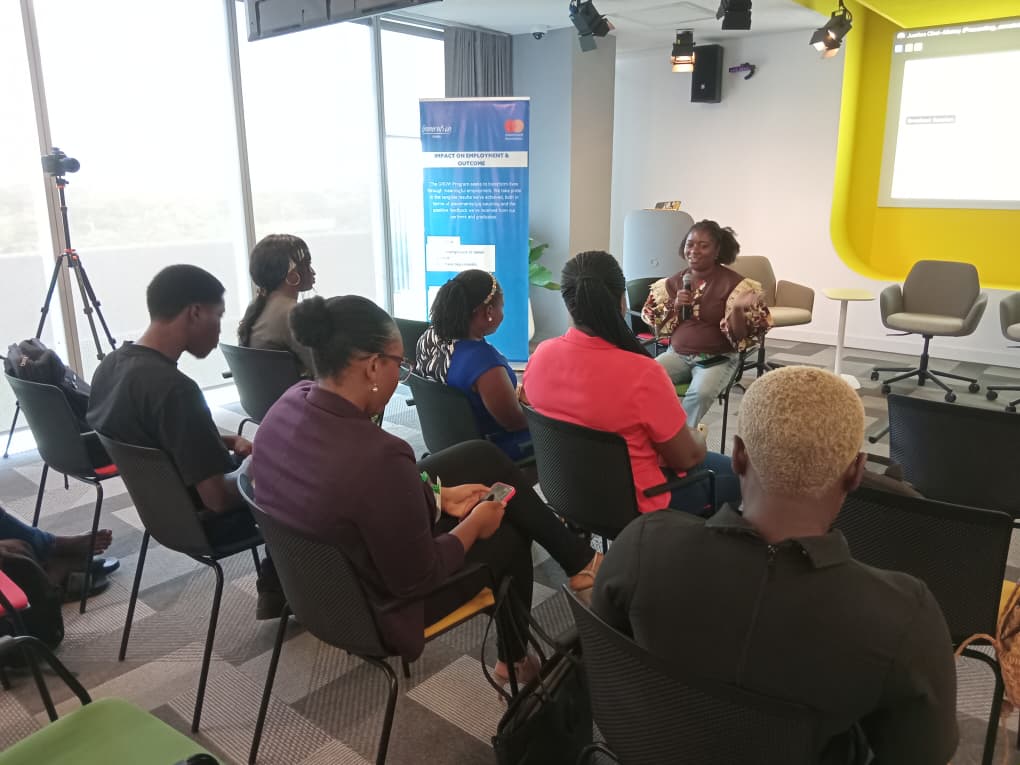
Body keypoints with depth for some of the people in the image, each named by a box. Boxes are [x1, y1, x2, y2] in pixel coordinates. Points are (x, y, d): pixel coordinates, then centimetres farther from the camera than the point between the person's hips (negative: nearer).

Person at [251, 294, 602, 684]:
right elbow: (417, 579, -26)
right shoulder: (377, 457, -38)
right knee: (509, 536, 17)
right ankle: (513, 659, 40)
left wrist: (441, 495, 3)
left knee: (482, 455, 8)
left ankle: (574, 555, 27)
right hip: (377, 602, -7)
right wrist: (474, 525, -9)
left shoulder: (291, 404, -12)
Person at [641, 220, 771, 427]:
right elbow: (658, 326, 10)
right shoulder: (674, 281, 7)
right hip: (677, 354, 4)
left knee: (700, 393, -34)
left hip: (718, 358, -4)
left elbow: (739, 337, -10)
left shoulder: (733, 283, -7)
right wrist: (676, 305, -8)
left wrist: (737, 308, -28)